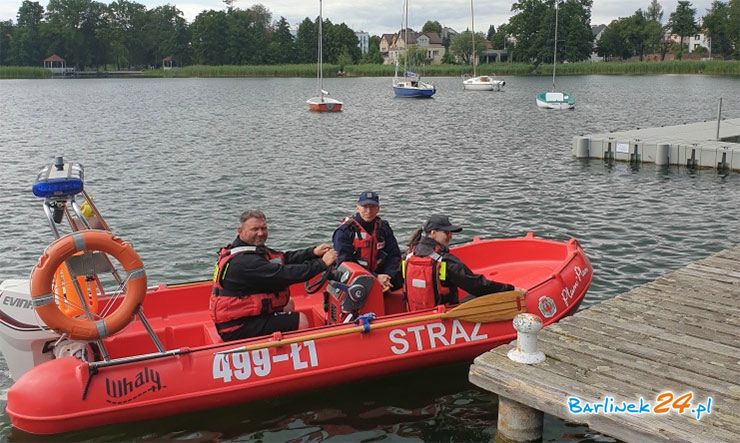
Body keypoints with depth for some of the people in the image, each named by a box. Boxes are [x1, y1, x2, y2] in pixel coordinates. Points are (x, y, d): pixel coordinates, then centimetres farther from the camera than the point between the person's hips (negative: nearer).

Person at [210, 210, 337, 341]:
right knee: (301, 321, -16)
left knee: (288, 304, 26)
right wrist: (322, 263, -23)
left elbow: (284, 258, 4)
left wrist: (313, 253, -10)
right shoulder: (244, 261, -24)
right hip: (238, 329, -11)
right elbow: (284, 274, -28)